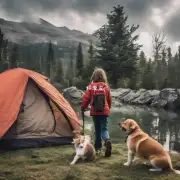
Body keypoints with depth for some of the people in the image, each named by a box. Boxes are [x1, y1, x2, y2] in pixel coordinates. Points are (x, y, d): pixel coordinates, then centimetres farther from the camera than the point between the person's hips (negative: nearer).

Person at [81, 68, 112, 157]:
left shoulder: (91, 86, -6)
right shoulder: (106, 87, -2)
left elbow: (86, 98, -5)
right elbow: (109, 100, 8)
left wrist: (83, 108, 12)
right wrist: (108, 108, 25)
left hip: (94, 112, 0)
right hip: (104, 112, 0)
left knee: (97, 129, 14)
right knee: (104, 128, 2)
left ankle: (98, 147, 21)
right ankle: (107, 141, -26)